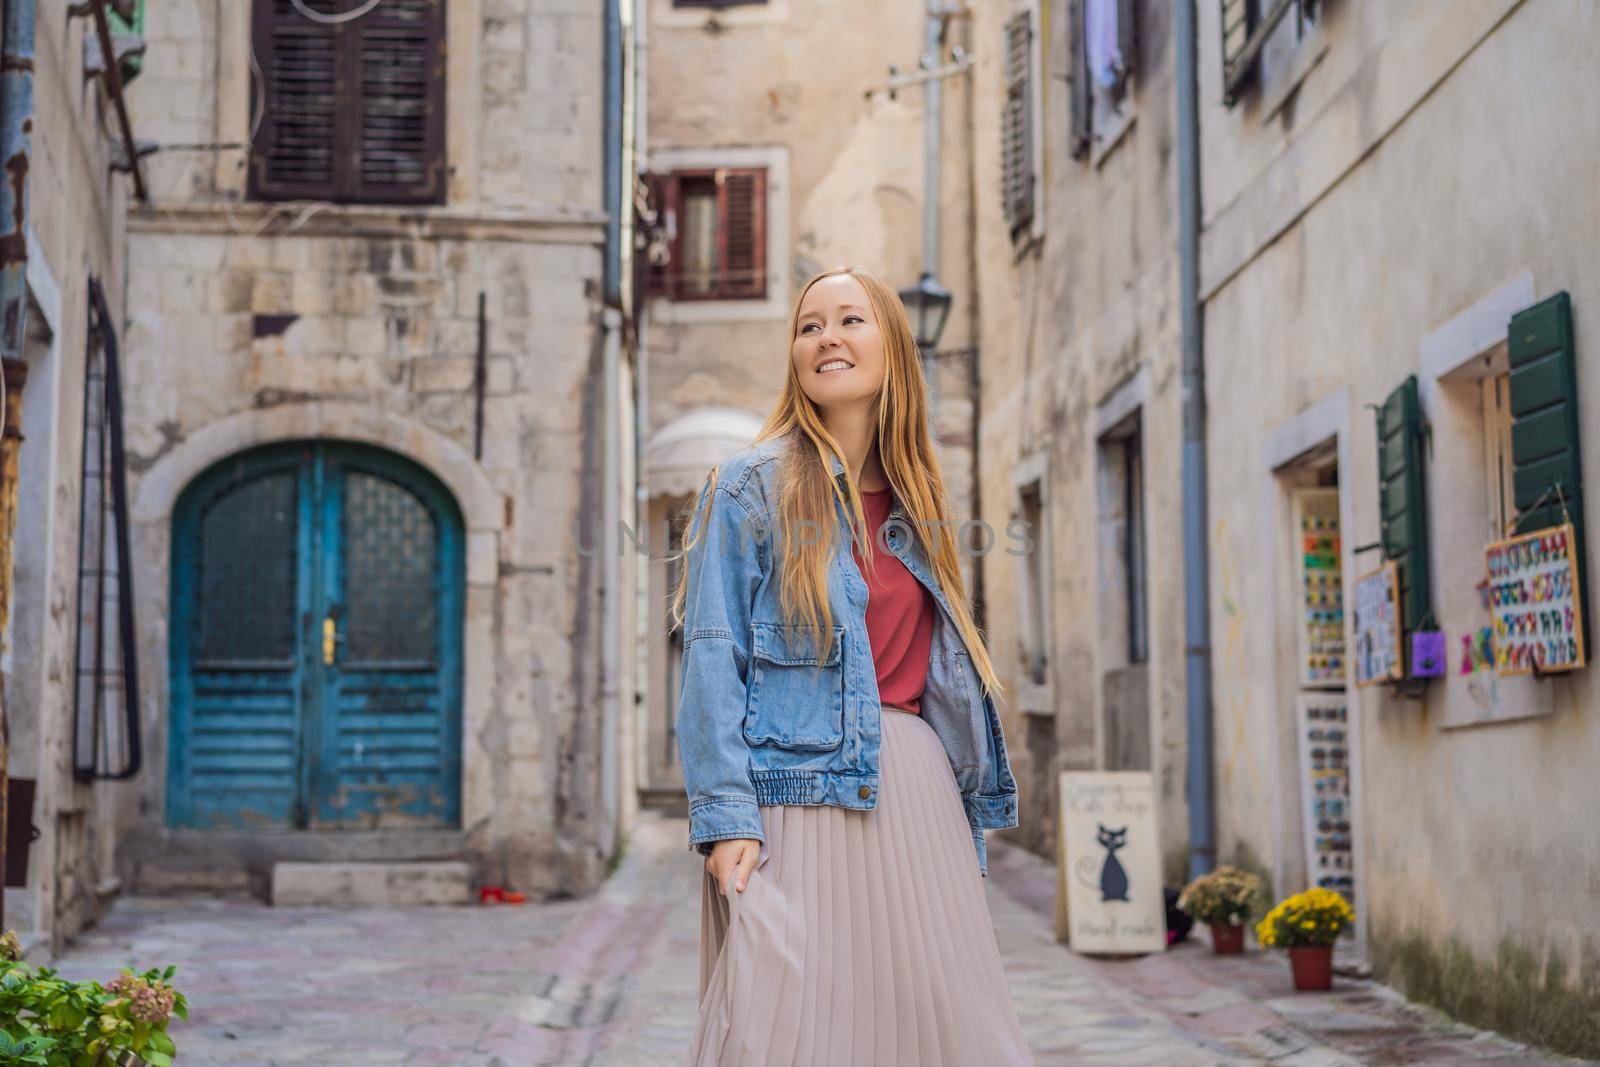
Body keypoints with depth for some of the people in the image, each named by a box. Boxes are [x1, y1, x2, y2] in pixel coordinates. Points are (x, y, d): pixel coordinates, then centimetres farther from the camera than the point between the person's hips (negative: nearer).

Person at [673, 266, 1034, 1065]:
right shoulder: (751, 487, 1)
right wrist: (725, 816, -17)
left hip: (916, 795, 6)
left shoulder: (916, 505, 18)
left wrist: (967, 820, 13)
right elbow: (712, 661, -7)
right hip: (798, 791, -5)